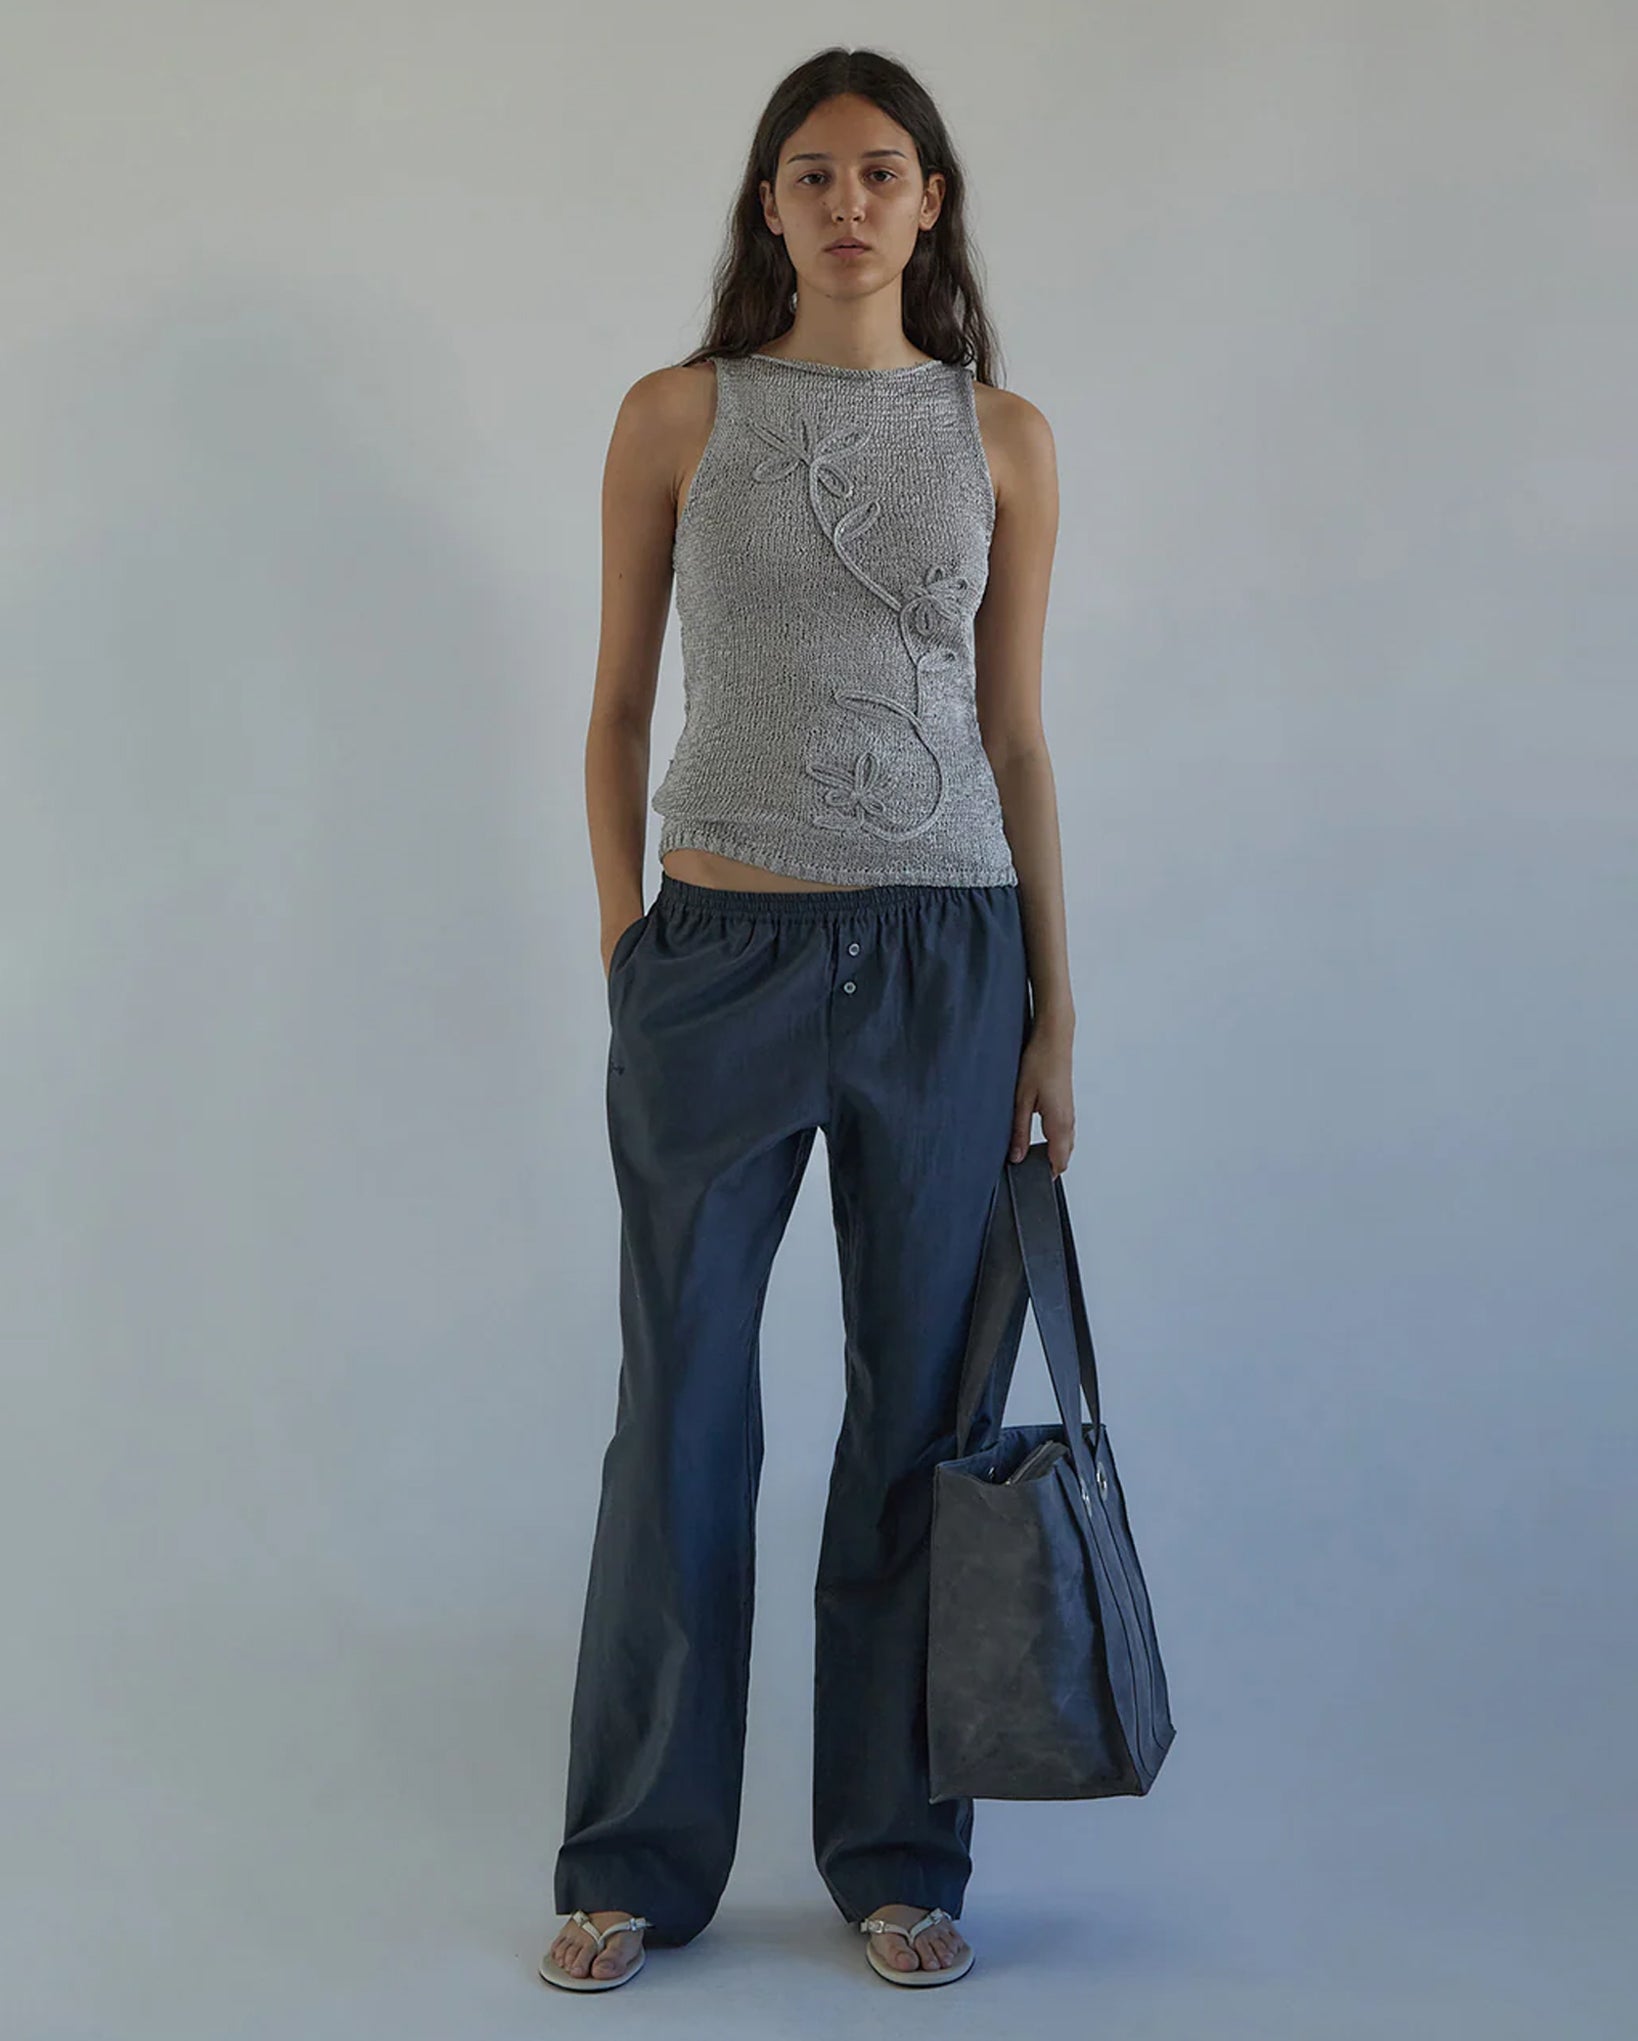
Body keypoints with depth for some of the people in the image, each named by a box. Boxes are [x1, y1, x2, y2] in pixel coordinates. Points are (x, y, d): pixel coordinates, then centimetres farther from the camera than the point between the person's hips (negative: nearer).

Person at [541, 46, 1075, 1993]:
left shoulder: (1003, 438, 6)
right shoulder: (676, 418, 3)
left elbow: (1016, 737, 8)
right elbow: (616, 711, 6)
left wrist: (1055, 1010, 5)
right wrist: (624, 959, 1)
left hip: (942, 956, 1)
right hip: (722, 952, -1)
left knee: (915, 1399, 7)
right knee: (682, 1411, 5)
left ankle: (897, 1857, 23)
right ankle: (636, 1862, 21)